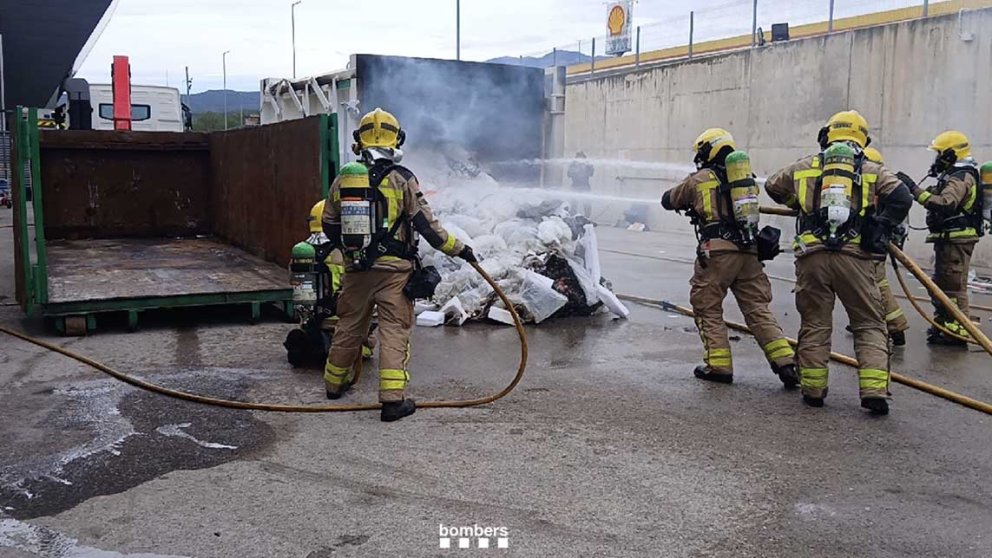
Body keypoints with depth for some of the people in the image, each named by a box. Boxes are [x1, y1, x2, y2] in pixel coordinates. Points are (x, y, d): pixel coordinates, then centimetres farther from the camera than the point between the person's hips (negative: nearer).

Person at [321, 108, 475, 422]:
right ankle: (393, 399, -3)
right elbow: (427, 225, -9)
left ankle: (335, 383, 36)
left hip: (355, 268, 4)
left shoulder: (344, 178, 2)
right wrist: (458, 249, 2)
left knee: (349, 325, 19)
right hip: (394, 269, -4)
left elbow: (329, 223, 12)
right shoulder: (402, 179, -10)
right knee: (394, 329, 1)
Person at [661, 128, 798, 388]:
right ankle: (785, 363, 2)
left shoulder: (699, 180, 6)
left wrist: (687, 201, 42)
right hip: (749, 252, 5)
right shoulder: (747, 179, 20)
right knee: (758, 309, 9)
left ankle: (719, 365, 6)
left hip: (717, 251, -5)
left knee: (708, 308, 8)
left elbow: (668, 201, 18)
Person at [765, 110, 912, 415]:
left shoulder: (805, 167, 14)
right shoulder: (873, 170, 11)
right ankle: (874, 390, -2)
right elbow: (902, 197, -2)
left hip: (811, 255, 1)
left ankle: (813, 388, 14)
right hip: (855, 256, -1)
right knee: (869, 324, 7)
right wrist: (881, 227, 10)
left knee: (814, 323, 11)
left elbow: (773, 186, 26)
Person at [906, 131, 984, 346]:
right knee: (942, 283, 18)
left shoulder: (960, 178, -16)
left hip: (956, 239, -11)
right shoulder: (957, 175, 18)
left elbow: (944, 205, -31)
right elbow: (943, 200, 21)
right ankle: (942, 324, 28)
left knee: (953, 285, -8)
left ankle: (958, 330, -4)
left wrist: (916, 190, -31)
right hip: (951, 239, 11)